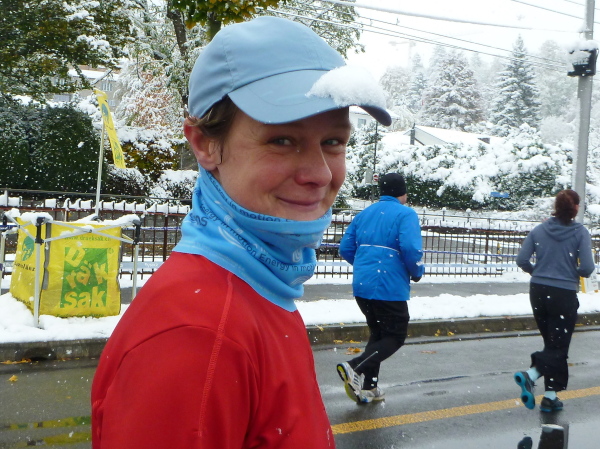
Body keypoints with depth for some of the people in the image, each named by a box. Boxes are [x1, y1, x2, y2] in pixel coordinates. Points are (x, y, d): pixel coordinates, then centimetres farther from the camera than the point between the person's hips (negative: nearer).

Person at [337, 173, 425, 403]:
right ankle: (355, 368, -15)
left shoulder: (364, 214, 13)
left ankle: (368, 387, 18)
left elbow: (345, 248, 12)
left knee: (377, 333, 21)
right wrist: (417, 272, -2)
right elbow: (411, 248, -20)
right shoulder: (405, 214, -6)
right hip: (390, 287, -7)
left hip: (361, 286, 7)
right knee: (395, 337, 5)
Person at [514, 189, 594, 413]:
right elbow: (587, 268, -14)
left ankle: (547, 392, 6)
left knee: (551, 342, 16)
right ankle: (537, 382, -10)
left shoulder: (539, 230, 0)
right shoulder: (580, 232, -9)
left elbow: (522, 260, -3)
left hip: (538, 292, 4)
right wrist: (574, 272, 8)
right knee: (559, 346, 7)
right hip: (564, 294, -4)